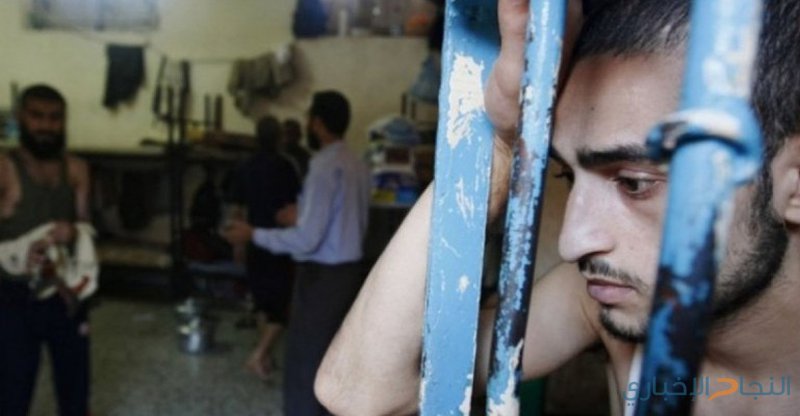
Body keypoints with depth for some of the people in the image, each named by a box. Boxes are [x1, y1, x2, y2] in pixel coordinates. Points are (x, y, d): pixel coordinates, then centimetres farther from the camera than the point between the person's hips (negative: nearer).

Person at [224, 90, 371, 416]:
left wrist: (253, 234, -13)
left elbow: (307, 240, -23)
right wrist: (302, 218, 21)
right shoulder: (357, 166, 7)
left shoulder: (324, 168, -21)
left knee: (303, 364, 4)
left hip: (322, 277, -9)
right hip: (349, 271, 9)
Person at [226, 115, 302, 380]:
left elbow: (236, 211, 8)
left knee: (264, 300, 17)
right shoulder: (284, 166, -12)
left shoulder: (247, 168, 4)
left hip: (256, 243, 6)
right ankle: (258, 355, -7)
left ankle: (266, 354, 24)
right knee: (283, 303, 3)